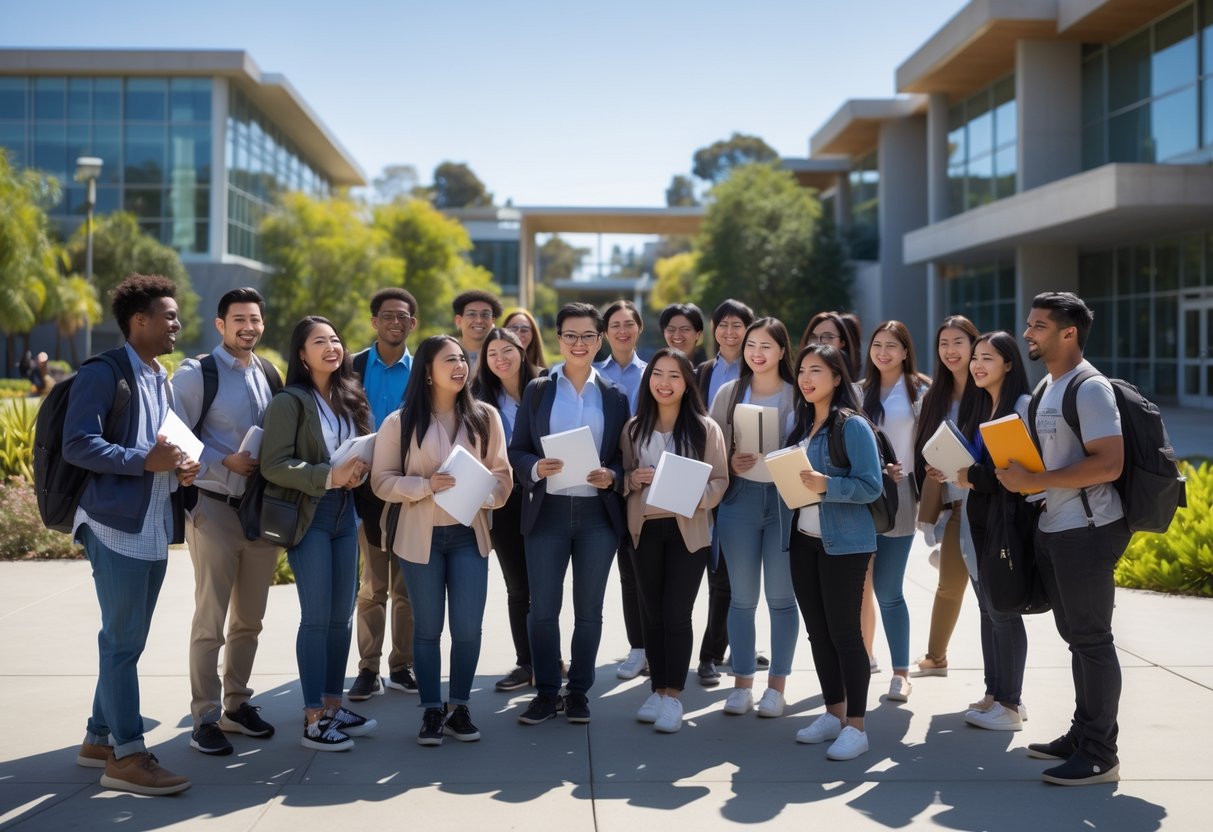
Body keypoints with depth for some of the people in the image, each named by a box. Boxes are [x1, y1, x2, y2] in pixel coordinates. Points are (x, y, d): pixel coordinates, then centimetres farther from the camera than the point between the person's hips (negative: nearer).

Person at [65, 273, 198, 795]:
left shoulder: (162, 380, 16)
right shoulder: (104, 374, -11)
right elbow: (77, 445, -18)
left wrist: (180, 468, 2)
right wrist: (145, 460, -22)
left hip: (154, 528, 9)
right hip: (117, 526, -9)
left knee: (124, 640, 14)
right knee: (123, 643, -5)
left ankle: (99, 739, 24)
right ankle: (127, 755, 1)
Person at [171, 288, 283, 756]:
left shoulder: (271, 376, 10)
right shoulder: (197, 374, -6)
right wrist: (225, 463, -19)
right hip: (215, 508, -5)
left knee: (249, 619, 13)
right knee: (211, 620, -2)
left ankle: (237, 704, 26)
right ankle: (205, 718, 6)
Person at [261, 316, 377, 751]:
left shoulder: (350, 399, 11)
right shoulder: (290, 402, -9)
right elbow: (273, 464, -15)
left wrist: (359, 472, -3)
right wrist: (329, 476, -22)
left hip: (345, 515, 7)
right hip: (308, 516, -6)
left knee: (342, 616, 10)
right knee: (317, 617, -6)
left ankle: (333, 707, 21)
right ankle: (313, 721, 2)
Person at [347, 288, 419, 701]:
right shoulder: (354, 367, 3)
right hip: (369, 486, 0)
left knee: (407, 585, 8)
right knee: (372, 585, 4)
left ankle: (403, 666, 17)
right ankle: (368, 670, 10)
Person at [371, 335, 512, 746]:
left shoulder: (485, 416, 2)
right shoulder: (399, 422, -3)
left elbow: (502, 474, 4)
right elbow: (382, 481, -3)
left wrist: (484, 495, -16)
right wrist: (426, 485, -18)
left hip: (469, 534, 2)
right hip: (420, 536, -1)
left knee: (468, 627, 3)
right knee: (427, 628, 8)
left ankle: (459, 709, 20)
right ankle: (432, 711, 20)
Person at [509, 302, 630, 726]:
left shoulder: (615, 396, 8)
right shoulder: (537, 390, 5)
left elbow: (625, 455, 8)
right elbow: (517, 450, 3)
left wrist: (612, 476, -12)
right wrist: (536, 468, -17)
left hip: (598, 512, 1)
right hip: (548, 511, -1)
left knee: (589, 608, 8)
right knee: (543, 607, 2)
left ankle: (579, 692, 19)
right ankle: (546, 692, 14)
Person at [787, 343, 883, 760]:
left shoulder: (853, 426, -11)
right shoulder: (802, 426, 11)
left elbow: (871, 486, -16)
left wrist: (826, 485, -28)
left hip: (844, 543, -7)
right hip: (805, 539, 7)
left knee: (844, 632, -3)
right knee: (817, 631, 12)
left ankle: (856, 727, 6)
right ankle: (833, 714, 25)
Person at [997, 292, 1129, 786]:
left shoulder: (1089, 388, -15)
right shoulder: (1047, 386, 14)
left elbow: (1108, 464, -23)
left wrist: (1034, 481, -23)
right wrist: (1015, 473, 6)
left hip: (1086, 530, -9)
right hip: (1052, 528, 9)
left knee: (1091, 639, -3)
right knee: (1075, 636, 15)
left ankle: (1100, 755, 5)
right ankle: (1081, 736, 26)